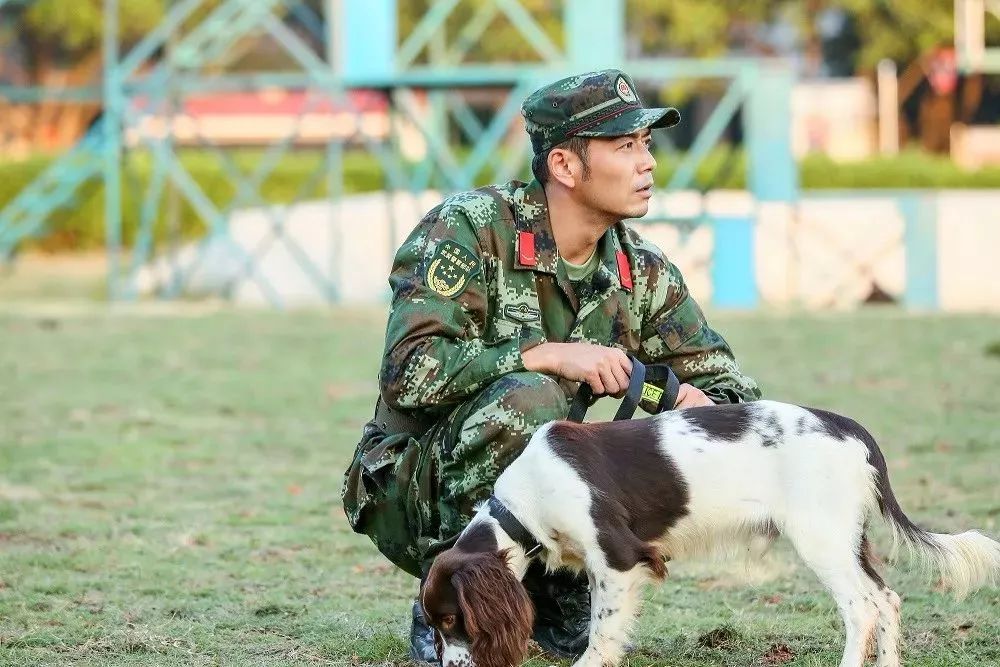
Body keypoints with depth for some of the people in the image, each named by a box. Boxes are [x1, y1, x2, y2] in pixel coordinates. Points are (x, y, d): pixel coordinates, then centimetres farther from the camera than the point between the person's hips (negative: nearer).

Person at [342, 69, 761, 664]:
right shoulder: (470, 230, -17)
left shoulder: (642, 274, 1)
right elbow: (410, 372, -28)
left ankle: (558, 592, 6)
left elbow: (733, 388, 4)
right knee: (527, 398, -34)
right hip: (415, 496, -6)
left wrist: (698, 406, -20)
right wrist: (550, 355, -33)